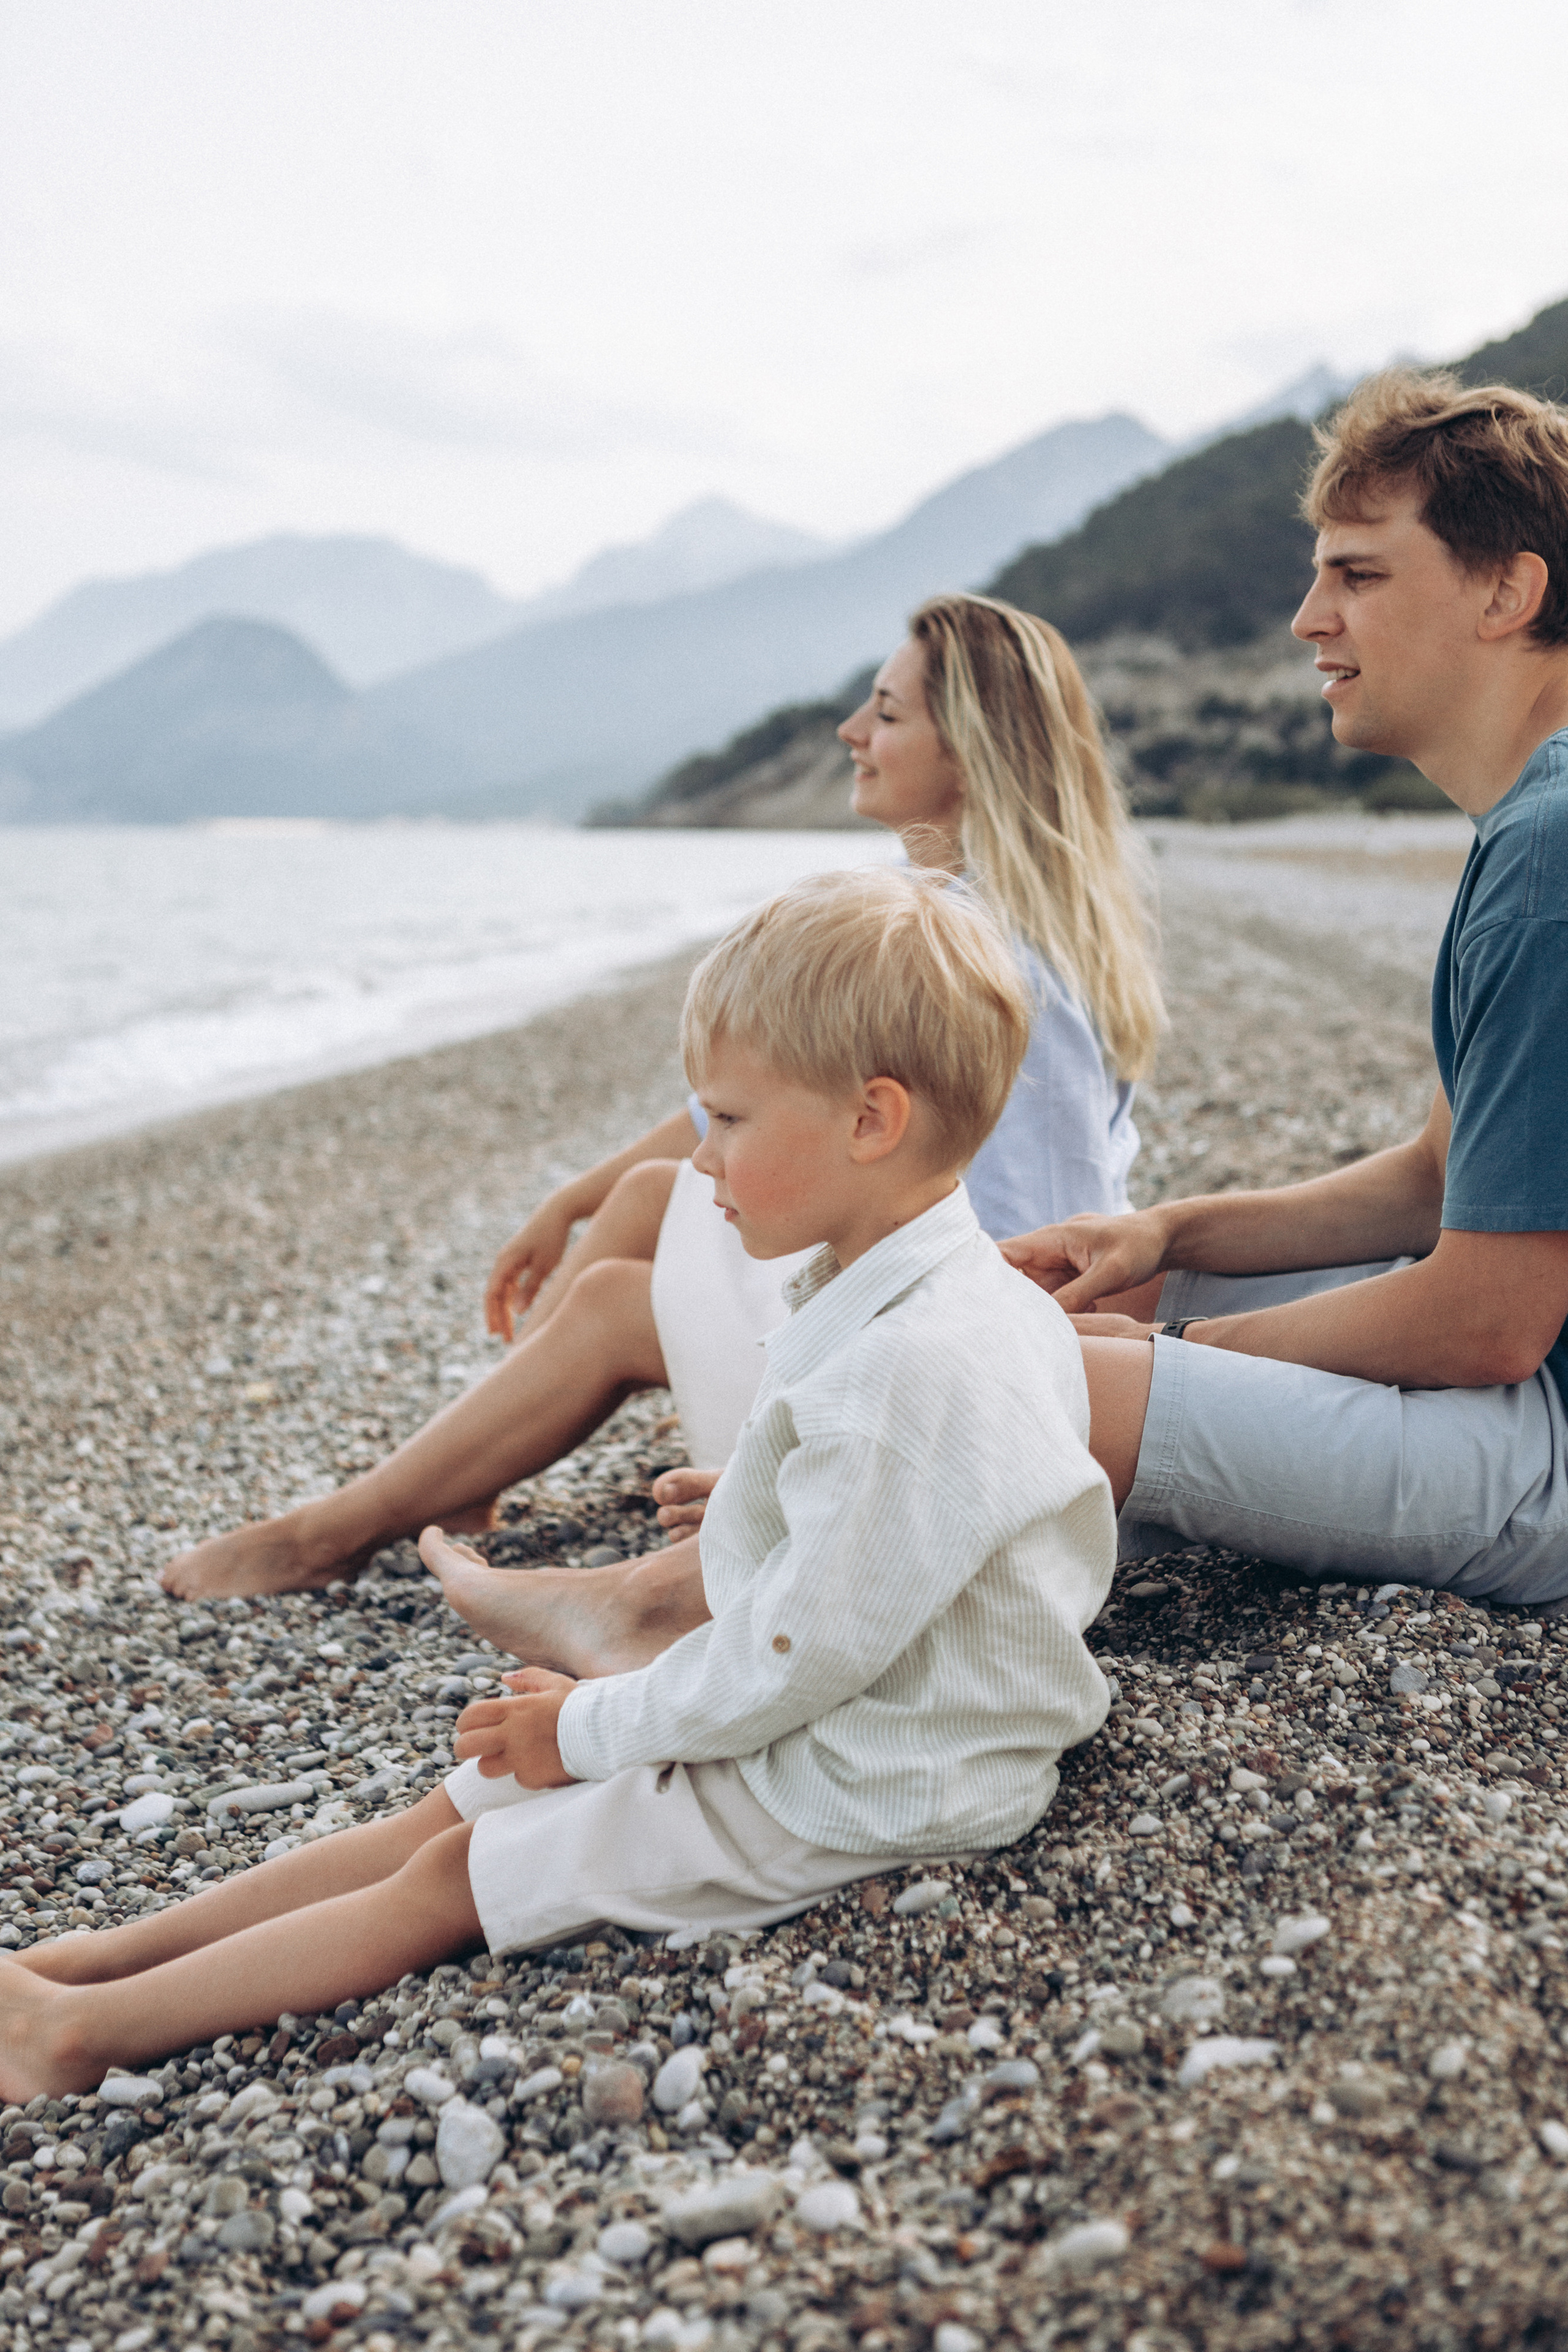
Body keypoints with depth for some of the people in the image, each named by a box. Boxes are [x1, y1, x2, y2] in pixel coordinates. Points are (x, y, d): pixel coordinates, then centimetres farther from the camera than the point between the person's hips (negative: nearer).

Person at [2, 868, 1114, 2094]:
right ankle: (100, 1953, 11)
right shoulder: (899, 1305, 5)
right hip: (823, 1722, 9)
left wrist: (591, 1728, -13)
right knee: (453, 1806, 5)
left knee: (451, 1876, -7)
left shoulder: (918, 1367, -29)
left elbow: (803, 1651, -26)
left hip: (855, 1794, -9)